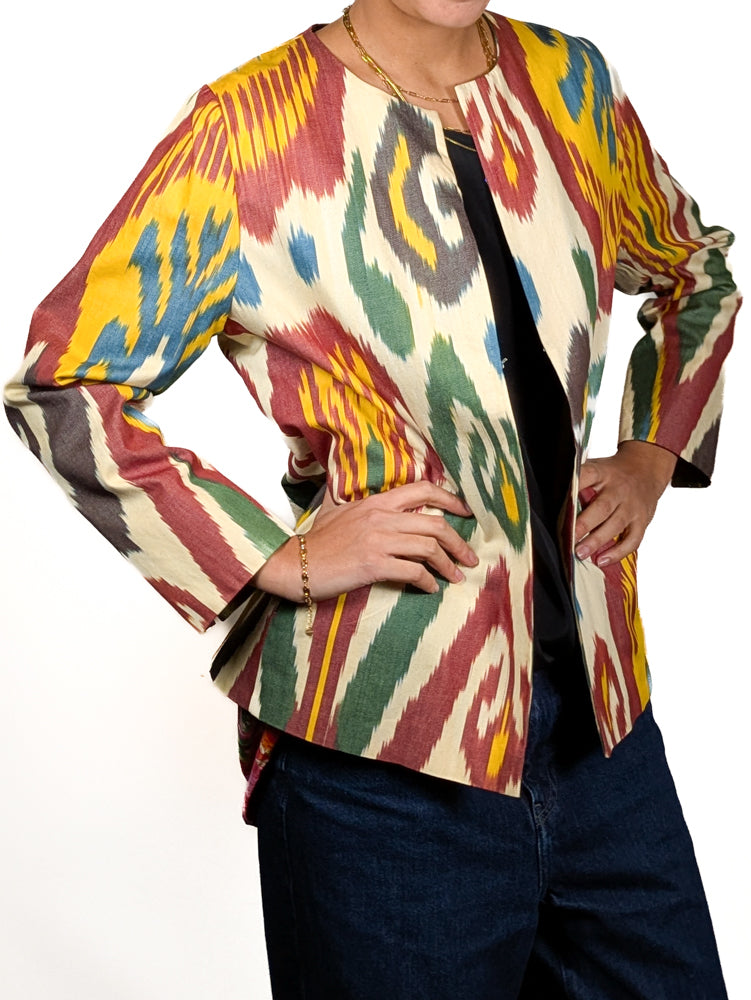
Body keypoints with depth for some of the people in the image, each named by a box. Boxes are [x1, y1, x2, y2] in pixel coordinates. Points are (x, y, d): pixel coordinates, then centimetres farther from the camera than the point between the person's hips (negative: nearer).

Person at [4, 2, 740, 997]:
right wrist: (276, 558, -13)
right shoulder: (248, 128, -10)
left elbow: (696, 269, 23)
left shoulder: (570, 84, 5)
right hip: (387, 745, -5)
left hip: (597, 695, 6)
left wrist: (653, 453, 9)